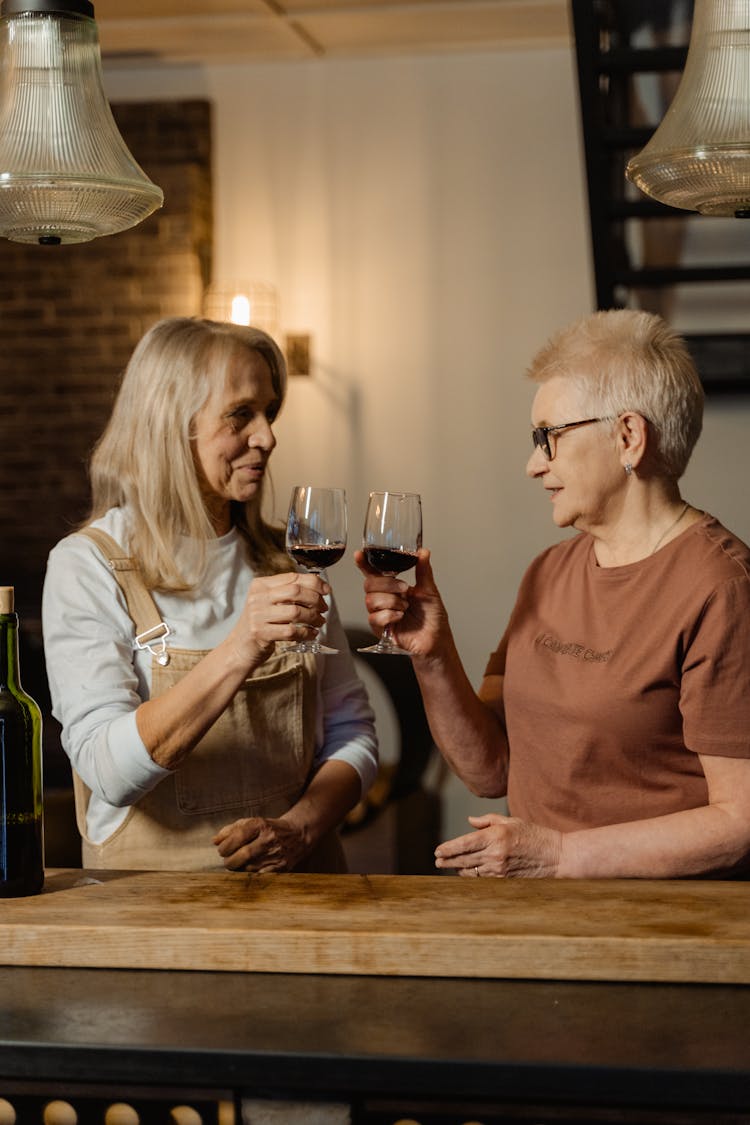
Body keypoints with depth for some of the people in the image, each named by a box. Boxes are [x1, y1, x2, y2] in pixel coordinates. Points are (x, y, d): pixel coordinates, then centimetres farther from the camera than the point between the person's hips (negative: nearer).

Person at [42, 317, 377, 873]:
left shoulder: (286, 560, 12)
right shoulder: (86, 566, -4)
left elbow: (351, 729, 11)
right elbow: (109, 772, -15)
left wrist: (300, 826, -8)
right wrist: (239, 652, -26)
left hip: (297, 880, 2)